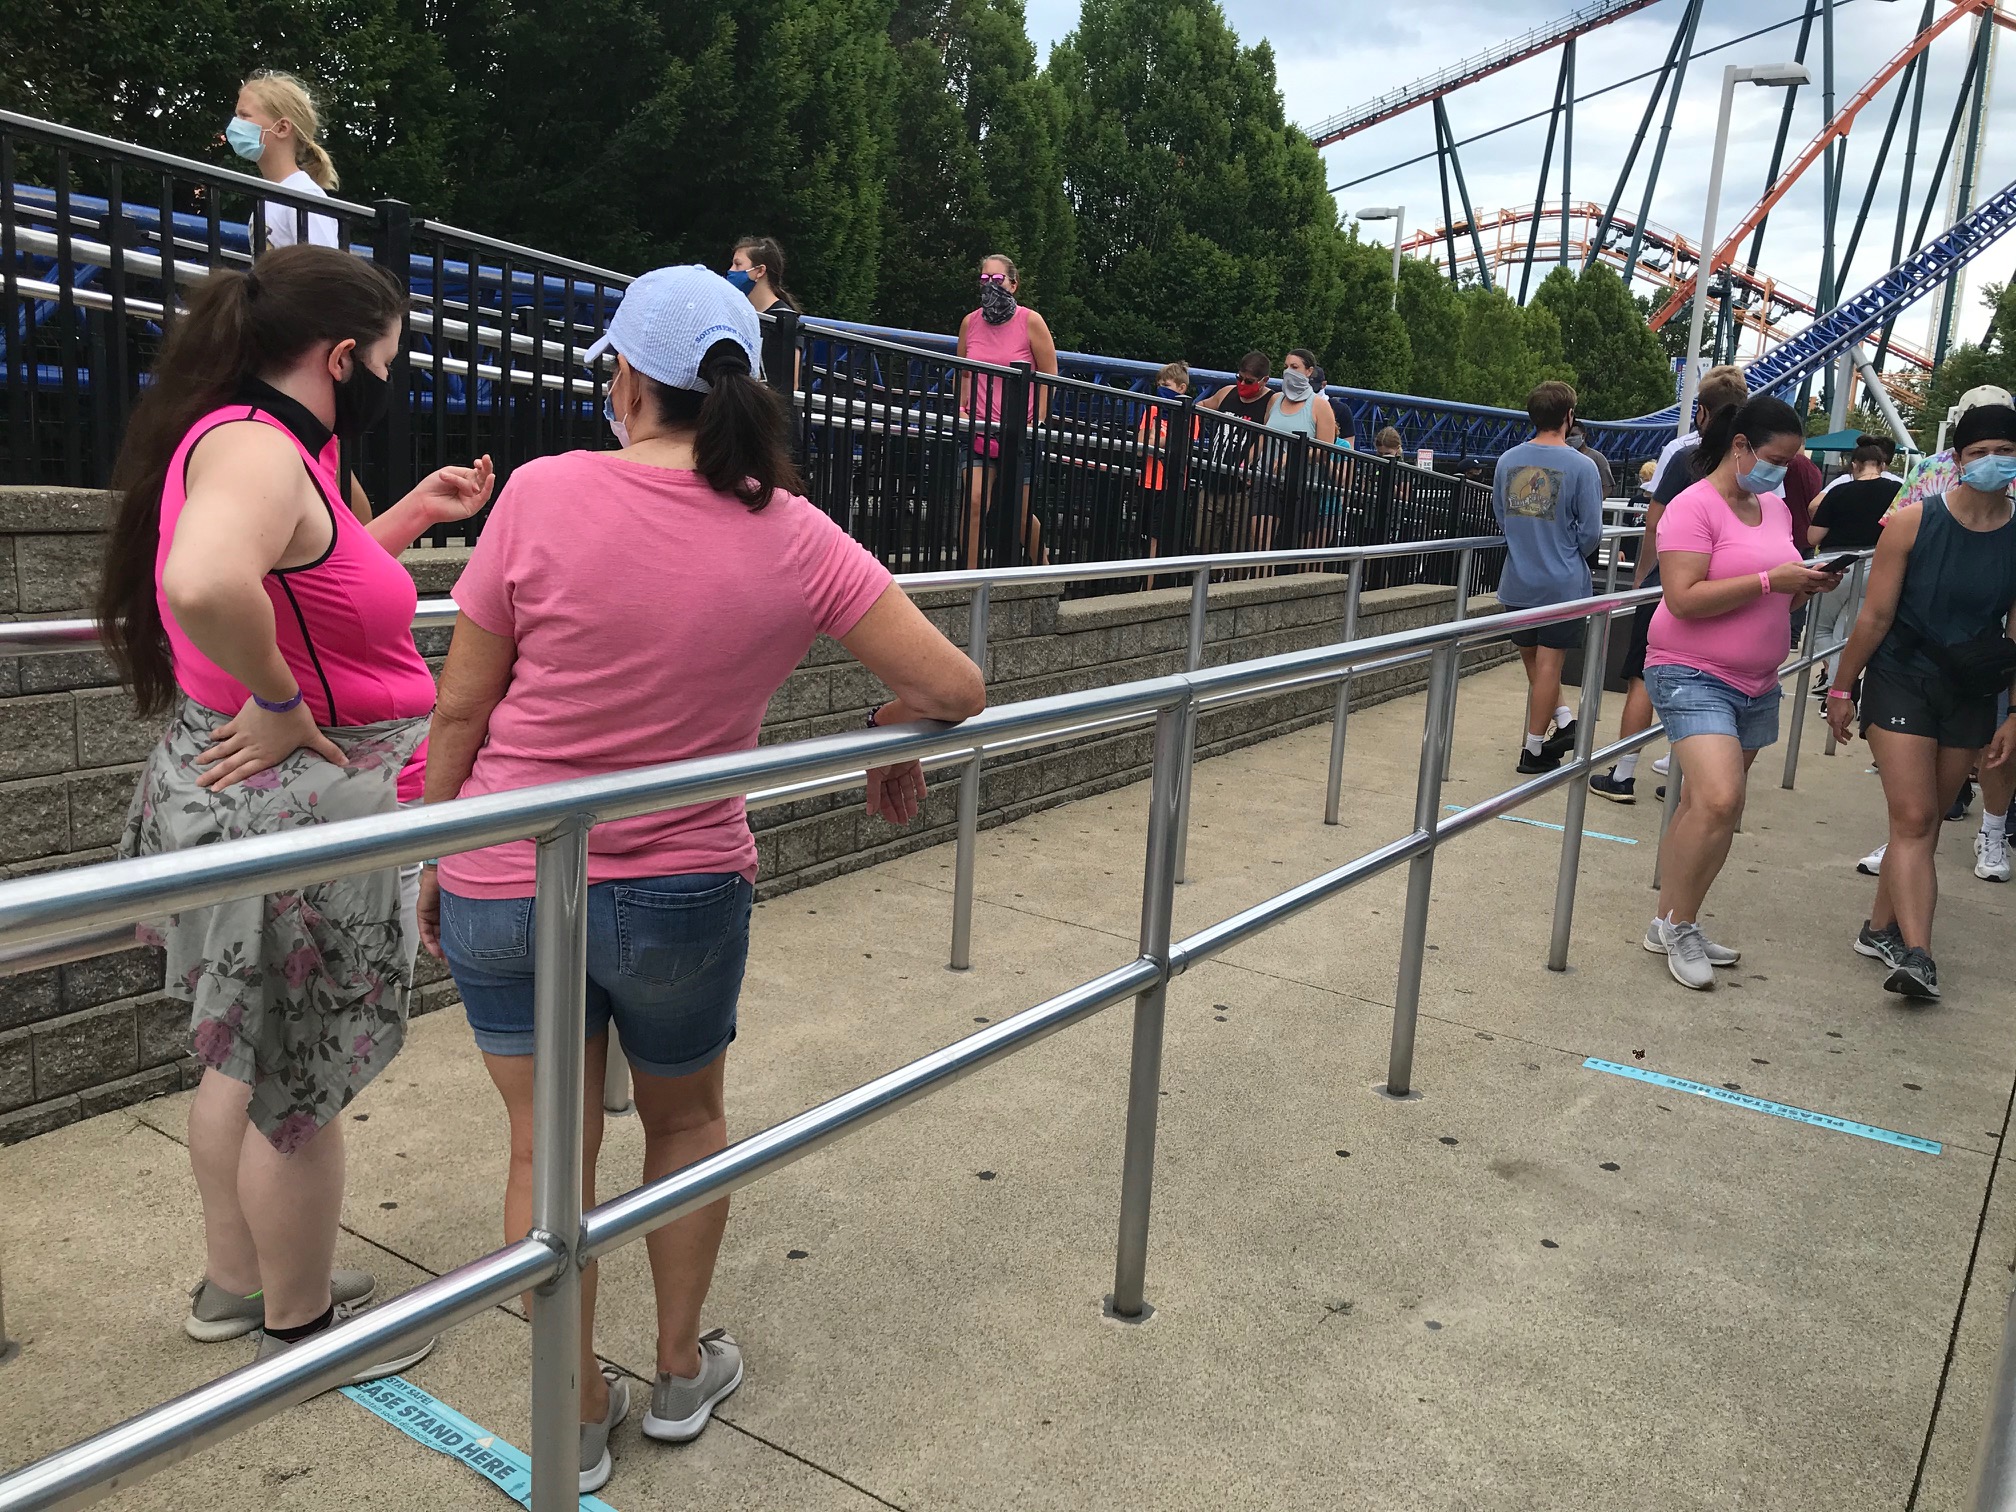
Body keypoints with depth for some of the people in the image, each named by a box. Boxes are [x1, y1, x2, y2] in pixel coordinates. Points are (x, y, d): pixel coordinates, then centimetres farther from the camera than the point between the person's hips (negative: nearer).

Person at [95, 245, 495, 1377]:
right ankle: (298, 1322, 26)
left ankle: (236, 1282, 41)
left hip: (259, 803, 11)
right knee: (303, 1084, 6)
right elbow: (206, 583, -42)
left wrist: (419, 513, 18)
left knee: (251, 1057, 23)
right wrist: (278, 700, -27)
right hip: (295, 811, -11)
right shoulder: (255, 445, -21)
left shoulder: (264, 444, 11)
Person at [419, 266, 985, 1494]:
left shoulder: (546, 494, -14)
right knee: (688, 1121, 25)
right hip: (684, 892, 1)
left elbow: (463, 709, -8)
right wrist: (898, 750, 11)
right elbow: (954, 687, -10)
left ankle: (578, 1420, 32)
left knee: (550, 1149, 15)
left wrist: (432, 860, 6)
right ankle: (684, 1372, 41)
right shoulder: (794, 537, -10)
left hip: (505, 888, 0)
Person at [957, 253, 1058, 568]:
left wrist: (1036, 421, -8)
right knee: (974, 500, -17)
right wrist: (961, 408, 4)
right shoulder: (970, 322, 5)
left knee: (1020, 513, 5)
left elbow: (1050, 376, -1)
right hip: (979, 428, 2)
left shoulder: (1030, 321, -4)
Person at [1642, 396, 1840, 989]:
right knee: (1719, 801, -21)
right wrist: (1771, 580, -22)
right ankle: (1676, 925, -4)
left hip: (1756, 684, 8)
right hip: (1693, 675, -8)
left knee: (1704, 806, 10)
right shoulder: (1694, 507, -11)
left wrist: (1806, 585, 2)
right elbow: (1683, 599, -21)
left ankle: (1672, 926, 20)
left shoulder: (1775, 508, 13)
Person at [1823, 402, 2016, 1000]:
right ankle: (1916, 954, -15)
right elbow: (1875, 616, -5)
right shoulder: (1912, 524, -9)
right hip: (1901, 685, -3)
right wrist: (1842, 687, -1)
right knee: (1914, 819, -10)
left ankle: (1881, 929, 24)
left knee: (1925, 821, 10)